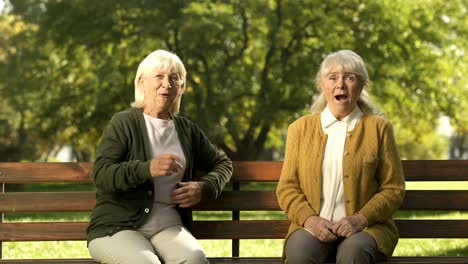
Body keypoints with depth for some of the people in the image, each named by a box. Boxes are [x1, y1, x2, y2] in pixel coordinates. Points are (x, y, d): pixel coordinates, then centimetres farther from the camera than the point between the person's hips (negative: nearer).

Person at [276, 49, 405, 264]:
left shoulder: (378, 128, 8)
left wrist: (361, 219, -11)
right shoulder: (300, 129, 13)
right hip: (313, 226, 1)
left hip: (365, 228, -1)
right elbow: (286, 188, 10)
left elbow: (394, 189, 5)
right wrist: (309, 218, -10)